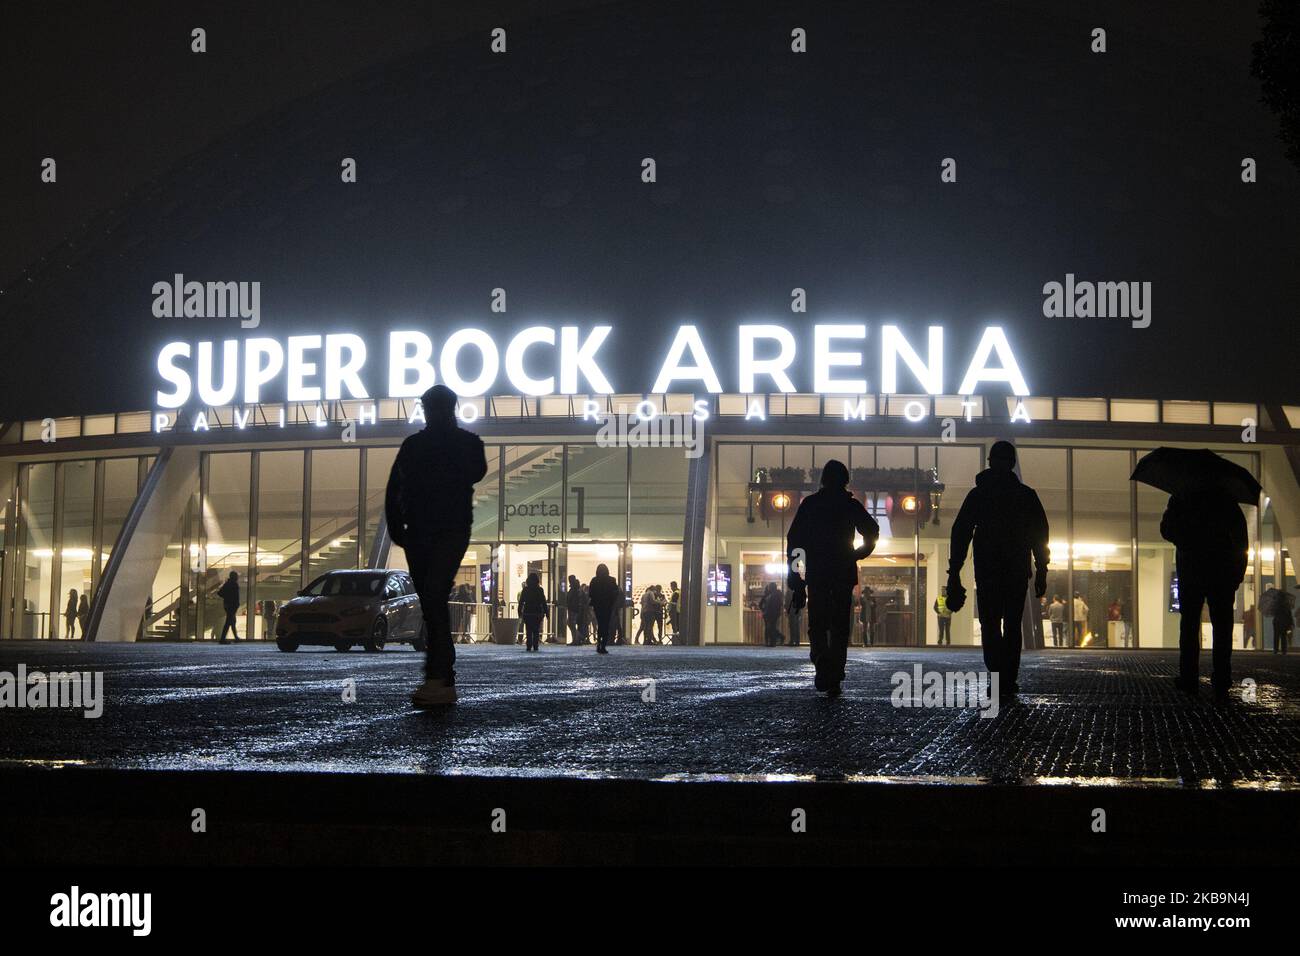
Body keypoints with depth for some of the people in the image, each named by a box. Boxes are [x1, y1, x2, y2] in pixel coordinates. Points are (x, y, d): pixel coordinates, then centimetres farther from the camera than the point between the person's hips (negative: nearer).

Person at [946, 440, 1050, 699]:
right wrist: (1041, 572, 6)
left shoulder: (977, 494, 0)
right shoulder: (1027, 495, 2)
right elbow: (1040, 535, 2)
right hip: (1018, 571, 1)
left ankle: (999, 676, -13)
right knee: (1012, 627, 10)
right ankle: (1009, 681, 7)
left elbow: (960, 534, -3)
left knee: (990, 625, 5)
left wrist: (954, 573, 0)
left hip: (987, 573, -1)